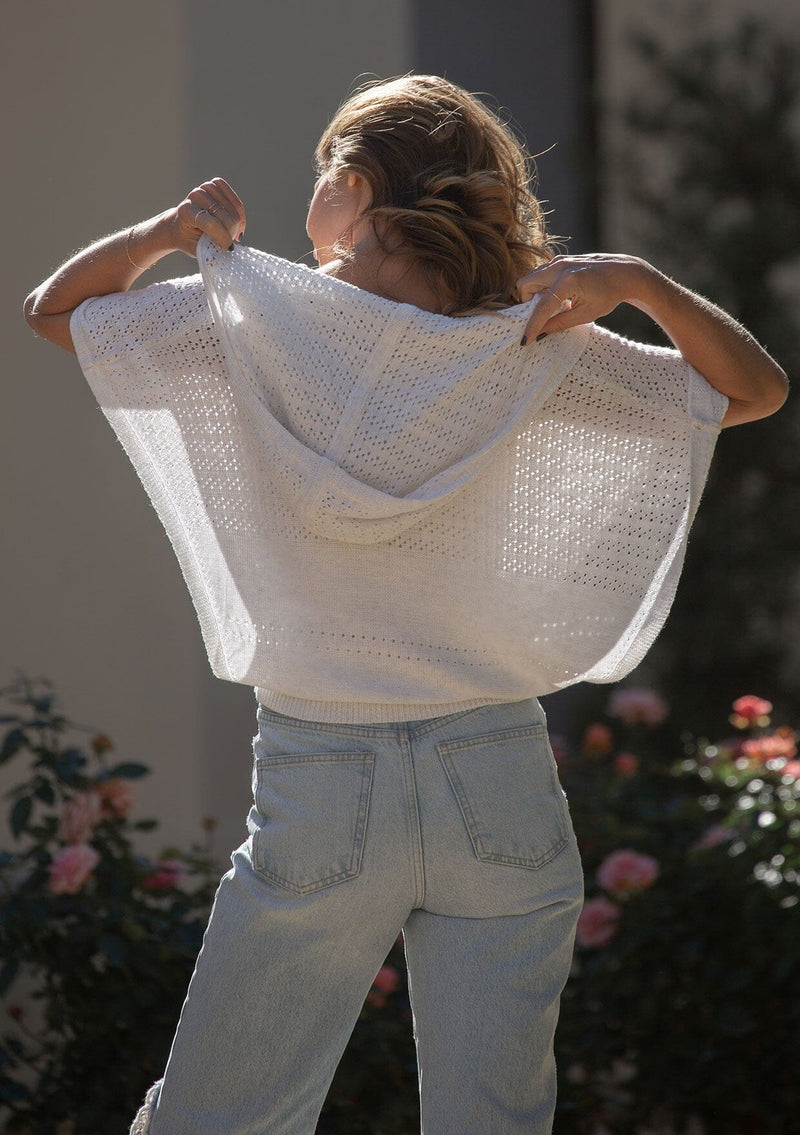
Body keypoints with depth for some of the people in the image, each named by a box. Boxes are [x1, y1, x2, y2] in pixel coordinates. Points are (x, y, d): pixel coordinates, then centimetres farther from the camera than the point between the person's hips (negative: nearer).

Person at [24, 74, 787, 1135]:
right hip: (499, 787, 2)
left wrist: (164, 234, -5)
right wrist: (640, 283, -6)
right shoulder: (531, 351, -2)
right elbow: (760, 387, 7)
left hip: (318, 791, -2)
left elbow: (53, 308, 10)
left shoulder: (259, 316, -5)